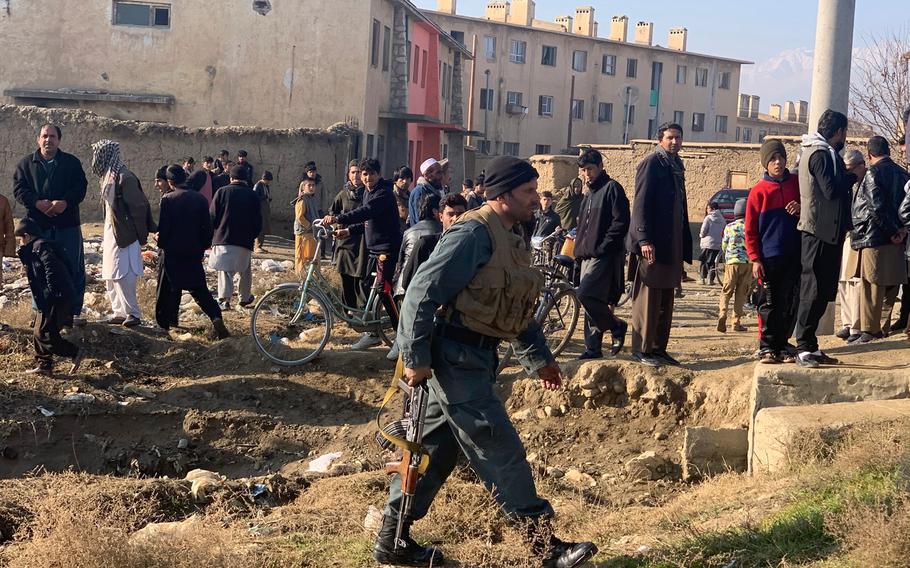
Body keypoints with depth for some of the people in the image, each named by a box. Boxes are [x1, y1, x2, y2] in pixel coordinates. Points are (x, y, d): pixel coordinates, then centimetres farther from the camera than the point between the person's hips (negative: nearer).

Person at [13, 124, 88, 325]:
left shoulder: (72, 162, 6)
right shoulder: (26, 164, 8)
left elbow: (81, 186, -3)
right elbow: (19, 189, -1)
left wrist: (65, 202, -20)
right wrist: (38, 203, -18)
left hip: (67, 223, 0)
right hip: (38, 225, 0)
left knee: (74, 268, 0)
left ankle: (74, 312, 7)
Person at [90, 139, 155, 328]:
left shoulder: (124, 177, -17)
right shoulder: (108, 176, 10)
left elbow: (138, 206, -16)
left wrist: (142, 236, -13)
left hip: (124, 235, -9)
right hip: (111, 233, 9)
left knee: (121, 275, -9)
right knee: (110, 276, 11)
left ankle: (132, 314, -1)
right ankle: (119, 312, 18)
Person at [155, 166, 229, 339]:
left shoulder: (167, 199, -10)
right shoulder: (200, 199, 2)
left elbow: (163, 227, -11)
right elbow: (207, 227, 4)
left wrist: (161, 245, 5)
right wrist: (203, 247, 14)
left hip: (171, 253, -3)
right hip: (194, 253, 3)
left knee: (168, 290, 11)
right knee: (199, 288, 7)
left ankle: (164, 323, 17)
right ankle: (216, 317, -12)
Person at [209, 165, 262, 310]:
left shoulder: (222, 192, -2)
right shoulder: (253, 196, 3)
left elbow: (212, 217, -3)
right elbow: (258, 223, 5)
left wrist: (216, 232, 13)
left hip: (223, 238, -1)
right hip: (245, 241, 1)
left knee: (225, 270, 3)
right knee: (245, 270, 18)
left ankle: (224, 299, -10)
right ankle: (244, 297, 26)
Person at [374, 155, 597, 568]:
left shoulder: (508, 239, 15)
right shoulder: (475, 233, -17)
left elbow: (515, 308, 24)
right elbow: (423, 292, -20)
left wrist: (538, 358, 23)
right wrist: (416, 358, -20)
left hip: (473, 358, 10)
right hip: (455, 356, -10)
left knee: (437, 448, 14)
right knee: (500, 452, -4)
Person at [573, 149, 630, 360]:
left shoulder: (612, 188, -7)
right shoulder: (590, 193, 20)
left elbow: (621, 222, -15)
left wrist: (602, 247, -17)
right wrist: (580, 249, 16)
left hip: (605, 256, -9)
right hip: (588, 256, 9)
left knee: (585, 294, -20)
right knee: (591, 300, 7)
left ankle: (616, 327, -1)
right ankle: (593, 349, 12)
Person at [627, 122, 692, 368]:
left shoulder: (677, 167, 20)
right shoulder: (651, 164, -5)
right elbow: (641, 204, -13)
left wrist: (685, 246, 17)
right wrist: (644, 239, -21)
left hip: (672, 244, 8)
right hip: (652, 245, -8)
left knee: (666, 299, 9)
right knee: (648, 297, -6)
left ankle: (659, 348, 15)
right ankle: (641, 349, -2)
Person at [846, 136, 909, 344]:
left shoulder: (873, 173, -10)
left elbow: (877, 207, -19)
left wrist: (892, 231, -12)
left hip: (873, 238, -7)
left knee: (871, 287, -3)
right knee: (890, 285, 13)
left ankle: (869, 330, 0)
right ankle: (881, 327, 21)